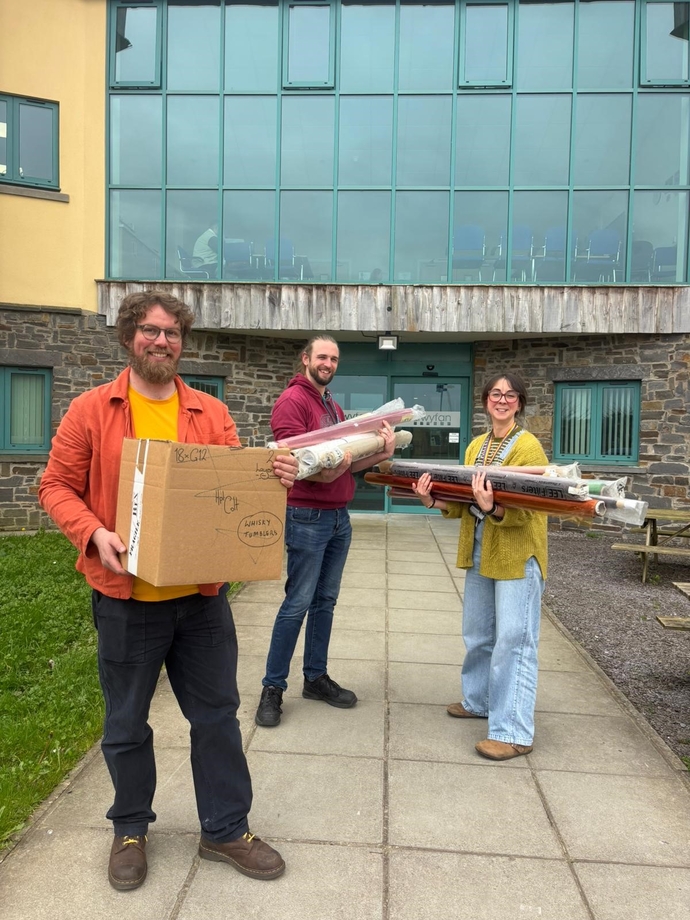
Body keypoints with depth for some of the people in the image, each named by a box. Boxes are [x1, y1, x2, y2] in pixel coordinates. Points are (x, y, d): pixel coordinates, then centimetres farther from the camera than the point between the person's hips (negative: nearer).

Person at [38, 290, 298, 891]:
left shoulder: (211, 413, 4)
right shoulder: (92, 410, -2)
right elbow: (57, 486, -1)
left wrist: (273, 478, -15)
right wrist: (94, 533, -18)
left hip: (202, 595, 2)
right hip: (126, 597, -2)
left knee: (217, 715, 13)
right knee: (126, 723, 16)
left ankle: (226, 830, 34)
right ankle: (130, 830, 41)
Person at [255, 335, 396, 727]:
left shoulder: (334, 407, 19)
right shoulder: (293, 400, -8)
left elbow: (349, 462, 14)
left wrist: (381, 454, -3)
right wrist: (325, 471, -33)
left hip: (339, 517, 8)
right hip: (308, 516, -8)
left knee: (326, 601, 14)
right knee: (298, 603, -3)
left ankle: (316, 677, 26)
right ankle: (273, 688, 9)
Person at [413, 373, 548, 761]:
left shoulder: (529, 447, -12)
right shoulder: (476, 446, 10)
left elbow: (525, 512, -18)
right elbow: (465, 504, 8)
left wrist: (492, 507, -36)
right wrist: (434, 500, -9)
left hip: (517, 557, -7)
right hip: (479, 555, 8)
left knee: (513, 641, -4)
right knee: (478, 635, 19)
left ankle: (514, 732, 5)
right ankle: (480, 700, 38)